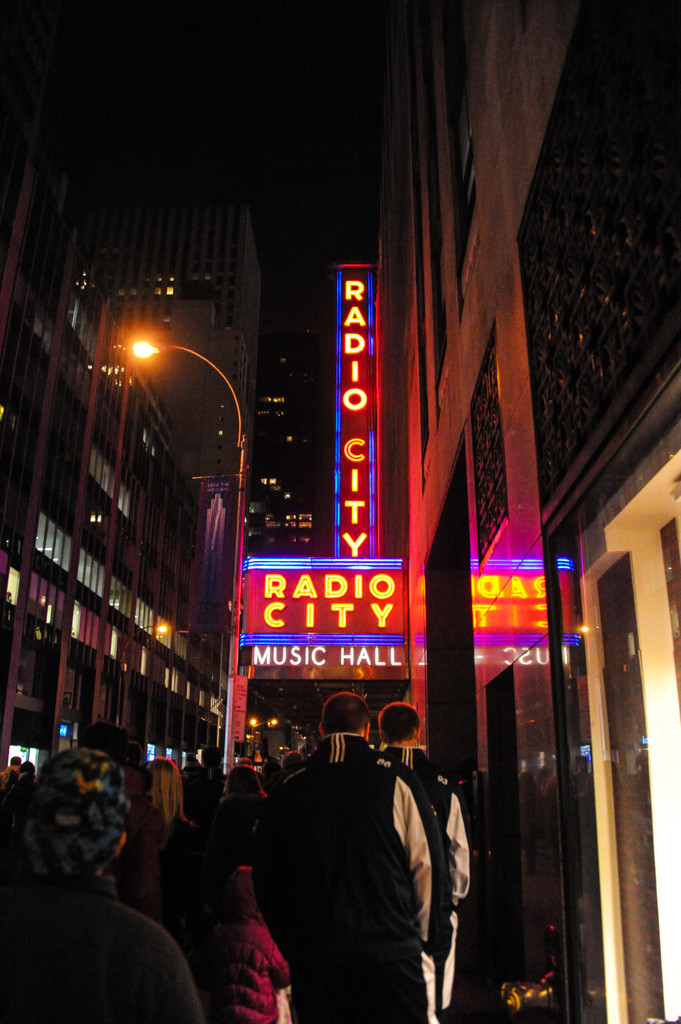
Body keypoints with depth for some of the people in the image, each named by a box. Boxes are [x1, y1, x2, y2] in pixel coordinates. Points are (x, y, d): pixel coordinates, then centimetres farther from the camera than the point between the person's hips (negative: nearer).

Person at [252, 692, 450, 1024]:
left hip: (313, 961, 2)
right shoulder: (397, 780, -7)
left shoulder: (287, 789, 0)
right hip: (392, 955, -2)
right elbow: (427, 867, -4)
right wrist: (424, 942, 9)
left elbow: (266, 877, 6)